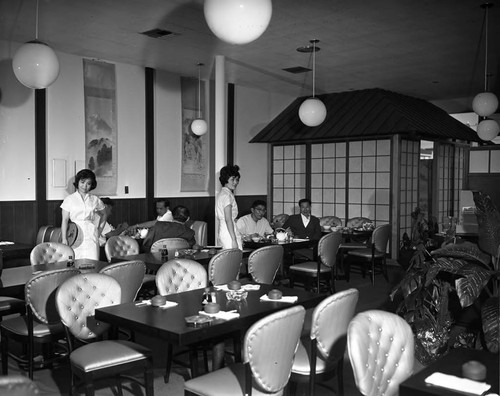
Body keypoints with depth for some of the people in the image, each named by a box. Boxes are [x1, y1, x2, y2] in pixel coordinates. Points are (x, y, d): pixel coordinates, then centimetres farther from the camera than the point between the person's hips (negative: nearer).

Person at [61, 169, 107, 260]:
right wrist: (64, 239, -5)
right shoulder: (69, 199, 7)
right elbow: (64, 220, 4)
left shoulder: (95, 200, 10)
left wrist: (99, 230, 14)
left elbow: (104, 215, 25)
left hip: (91, 238, 1)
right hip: (75, 237, -1)